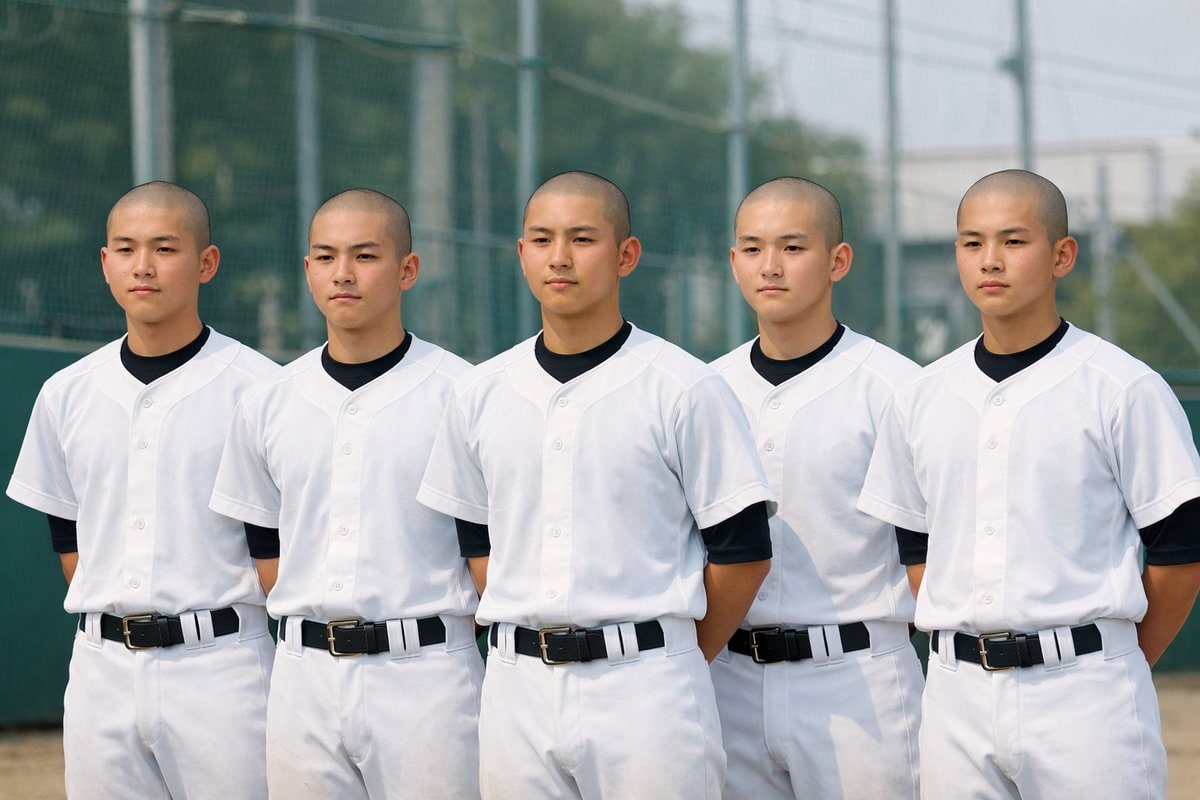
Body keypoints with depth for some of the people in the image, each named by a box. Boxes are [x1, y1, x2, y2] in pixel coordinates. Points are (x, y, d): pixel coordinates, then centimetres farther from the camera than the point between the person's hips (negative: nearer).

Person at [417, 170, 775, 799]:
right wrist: (525, 641, 9)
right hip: (517, 687, 4)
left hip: (645, 687, -4)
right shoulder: (480, 395, 9)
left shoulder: (684, 390, -4)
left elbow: (742, 552, -1)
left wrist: (680, 663, 5)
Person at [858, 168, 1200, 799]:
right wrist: (962, 659, 10)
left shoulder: (1125, 390, -4)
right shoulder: (921, 399, 10)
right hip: (958, 696, 4)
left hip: (1082, 688, -4)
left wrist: (1119, 669, 4)